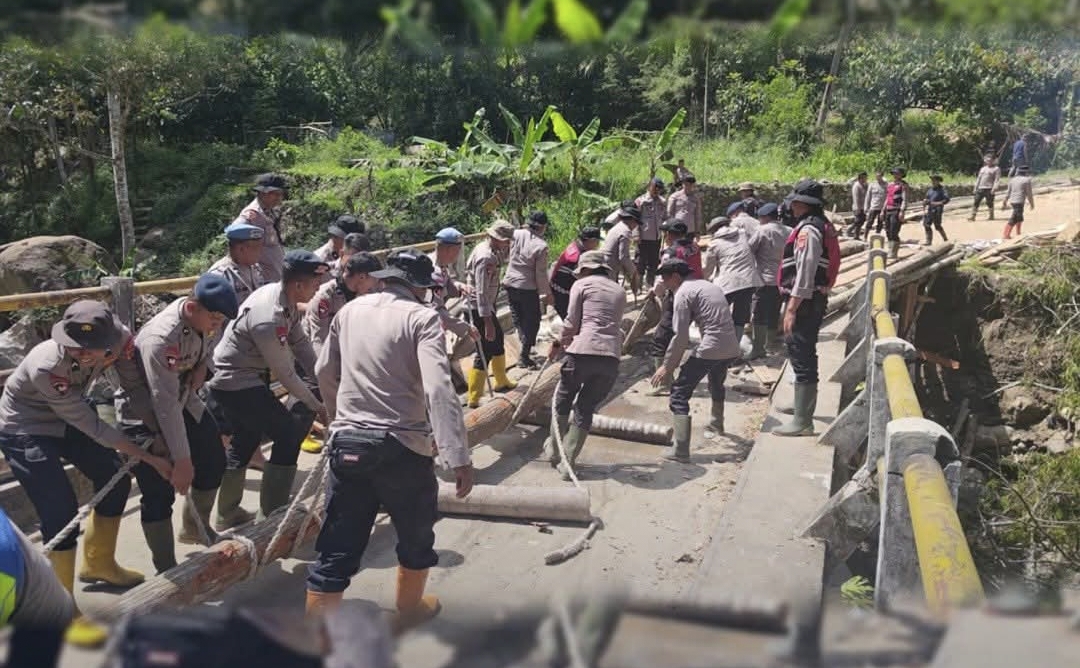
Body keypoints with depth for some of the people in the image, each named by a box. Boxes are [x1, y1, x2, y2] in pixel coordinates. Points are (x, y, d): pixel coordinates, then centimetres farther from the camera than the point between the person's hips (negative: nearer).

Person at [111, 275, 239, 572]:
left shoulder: (204, 317, -14)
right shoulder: (160, 339, -36)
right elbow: (166, 405, -35)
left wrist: (201, 367, -8)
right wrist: (182, 460, -32)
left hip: (183, 399, 8)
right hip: (144, 413, -8)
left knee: (214, 463, 14)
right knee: (160, 491, -9)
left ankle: (195, 528, 38)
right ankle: (166, 571, 6)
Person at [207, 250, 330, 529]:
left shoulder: (285, 298, -5)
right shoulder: (269, 319, -32)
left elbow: (301, 344, 1)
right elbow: (285, 374, -23)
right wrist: (316, 406, -11)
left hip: (229, 379, 10)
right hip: (235, 384, -10)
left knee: (246, 440, 21)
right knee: (288, 434, -6)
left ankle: (227, 515, 37)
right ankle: (272, 514, 5)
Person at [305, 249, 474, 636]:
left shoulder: (351, 311, 7)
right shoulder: (421, 317, -11)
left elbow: (325, 373, 17)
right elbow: (438, 389, -23)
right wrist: (459, 458, -24)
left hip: (347, 443, 4)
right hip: (402, 446, -4)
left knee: (337, 547, 12)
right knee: (416, 536, 21)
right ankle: (409, 611, 42)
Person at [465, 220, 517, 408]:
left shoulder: (484, 248, 5)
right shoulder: (485, 258, -25)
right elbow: (481, 293, -29)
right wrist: (488, 322, -31)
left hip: (486, 306, 11)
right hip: (481, 309, -11)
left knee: (497, 341, 25)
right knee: (484, 352, -6)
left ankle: (501, 382, 44)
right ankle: (474, 398, 1)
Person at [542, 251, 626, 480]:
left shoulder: (582, 285, 7)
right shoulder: (619, 291, 21)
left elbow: (572, 322, 2)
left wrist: (559, 344, 22)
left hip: (583, 351, -4)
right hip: (612, 355, 4)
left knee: (563, 401, 19)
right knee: (586, 409, 13)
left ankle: (554, 451, 30)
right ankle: (567, 463, 13)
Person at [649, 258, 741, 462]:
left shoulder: (683, 293, -4)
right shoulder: (711, 286, 22)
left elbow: (681, 337, -10)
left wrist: (667, 366, -2)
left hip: (710, 349, -9)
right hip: (731, 349, 9)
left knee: (680, 392, -5)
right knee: (717, 382, 35)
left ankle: (680, 450, -13)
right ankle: (716, 424, 59)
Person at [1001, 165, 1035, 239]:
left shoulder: (1012, 179, 12)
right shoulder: (1027, 180, -5)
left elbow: (1008, 192, 13)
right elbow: (1029, 193, -3)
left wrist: (1004, 202, 18)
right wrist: (1032, 203, 6)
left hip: (1012, 201, 7)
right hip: (1019, 202, -7)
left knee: (1019, 217, 22)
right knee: (1013, 219, -8)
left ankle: (1018, 233, 27)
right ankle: (1005, 235, -15)